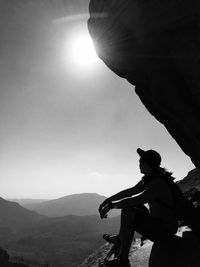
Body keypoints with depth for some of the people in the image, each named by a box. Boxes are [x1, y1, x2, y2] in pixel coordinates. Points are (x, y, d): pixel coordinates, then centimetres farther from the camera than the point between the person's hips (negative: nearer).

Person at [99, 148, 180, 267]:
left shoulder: (158, 183, -27)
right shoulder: (148, 179, 3)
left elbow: (135, 200, -34)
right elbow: (129, 192, 8)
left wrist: (111, 205, -22)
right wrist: (108, 200, 3)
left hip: (164, 232, -10)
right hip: (158, 222, 10)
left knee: (128, 211, -24)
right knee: (128, 203, 13)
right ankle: (120, 238, 20)